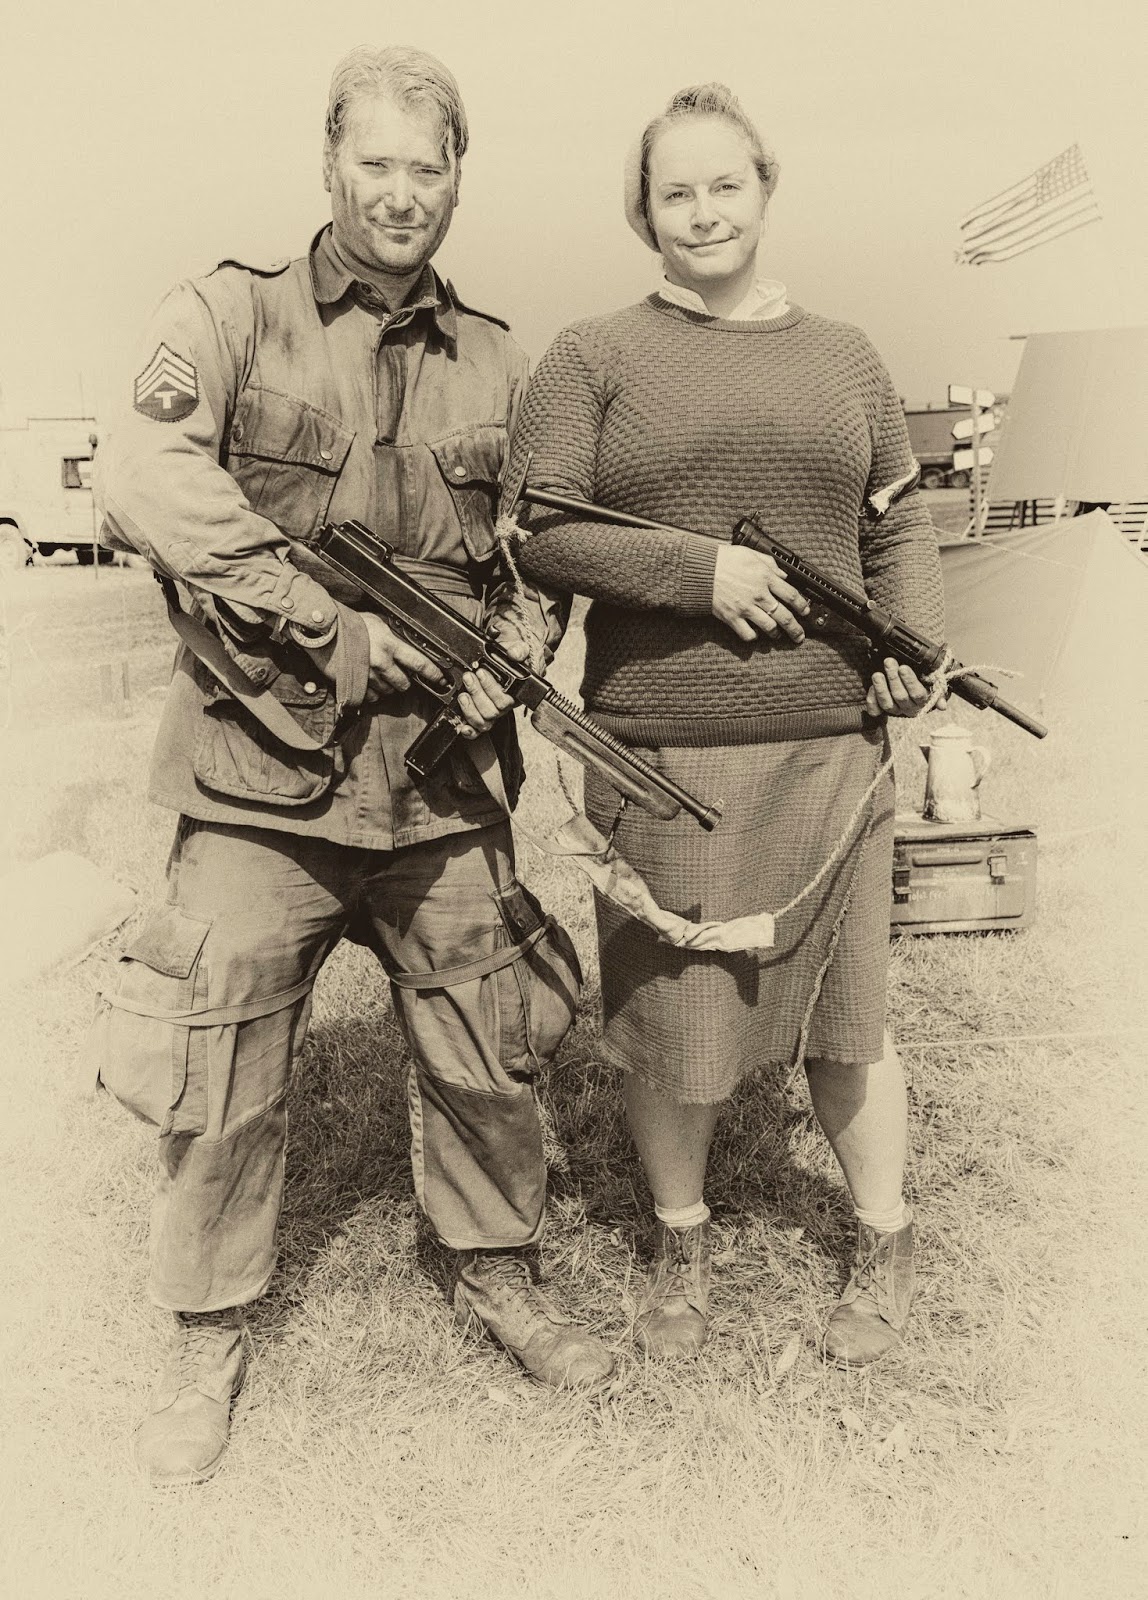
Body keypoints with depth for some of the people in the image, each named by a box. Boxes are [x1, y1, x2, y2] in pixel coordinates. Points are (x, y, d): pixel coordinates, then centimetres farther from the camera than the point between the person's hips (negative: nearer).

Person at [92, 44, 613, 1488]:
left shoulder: (493, 363, 11)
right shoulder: (234, 312, 0)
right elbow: (145, 486, -17)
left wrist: (513, 649, -3)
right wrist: (345, 630, -19)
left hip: (443, 786, 4)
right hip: (264, 780, -3)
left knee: (486, 1054, 14)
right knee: (221, 1083, 5)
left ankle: (497, 1276, 40)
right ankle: (207, 1340, 30)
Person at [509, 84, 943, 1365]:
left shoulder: (841, 356, 14)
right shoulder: (593, 358, 3)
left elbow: (900, 527, 18)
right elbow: (536, 533, -6)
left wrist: (915, 640, 0)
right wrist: (699, 570, -14)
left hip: (828, 745, 2)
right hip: (660, 753, -2)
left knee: (845, 1016, 11)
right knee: (668, 1020, 8)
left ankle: (884, 1250, 34)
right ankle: (679, 1249, 34)